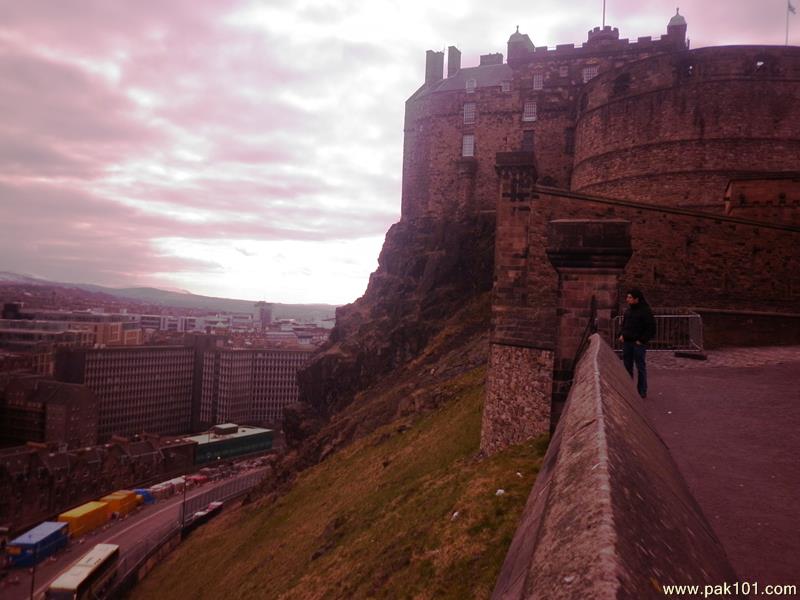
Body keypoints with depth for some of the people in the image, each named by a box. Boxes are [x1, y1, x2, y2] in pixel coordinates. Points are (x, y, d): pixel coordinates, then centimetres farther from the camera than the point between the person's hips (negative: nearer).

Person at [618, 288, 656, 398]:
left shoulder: (645, 311, -11)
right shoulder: (628, 310, 11)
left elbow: (651, 329, -12)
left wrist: (642, 340, -14)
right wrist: (621, 334, 9)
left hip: (638, 344, -7)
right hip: (627, 342, 7)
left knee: (640, 367, 0)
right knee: (627, 366, 12)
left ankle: (642, 392, 8)